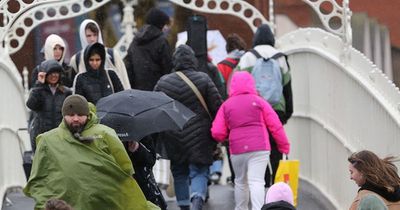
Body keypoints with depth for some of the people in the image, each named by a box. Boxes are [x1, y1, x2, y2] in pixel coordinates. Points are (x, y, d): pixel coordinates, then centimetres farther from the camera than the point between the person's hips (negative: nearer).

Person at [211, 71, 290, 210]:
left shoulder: (226, 105, 8)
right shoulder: (259, 101, 4)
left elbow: (217, 133, 2)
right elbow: (275, 125, 0)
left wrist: (226, 137, 24)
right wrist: (284, 145, 8)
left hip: (237, 150, 2)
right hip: (259, 148, -2)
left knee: (240, 182, 19)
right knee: (256, 181, -9)